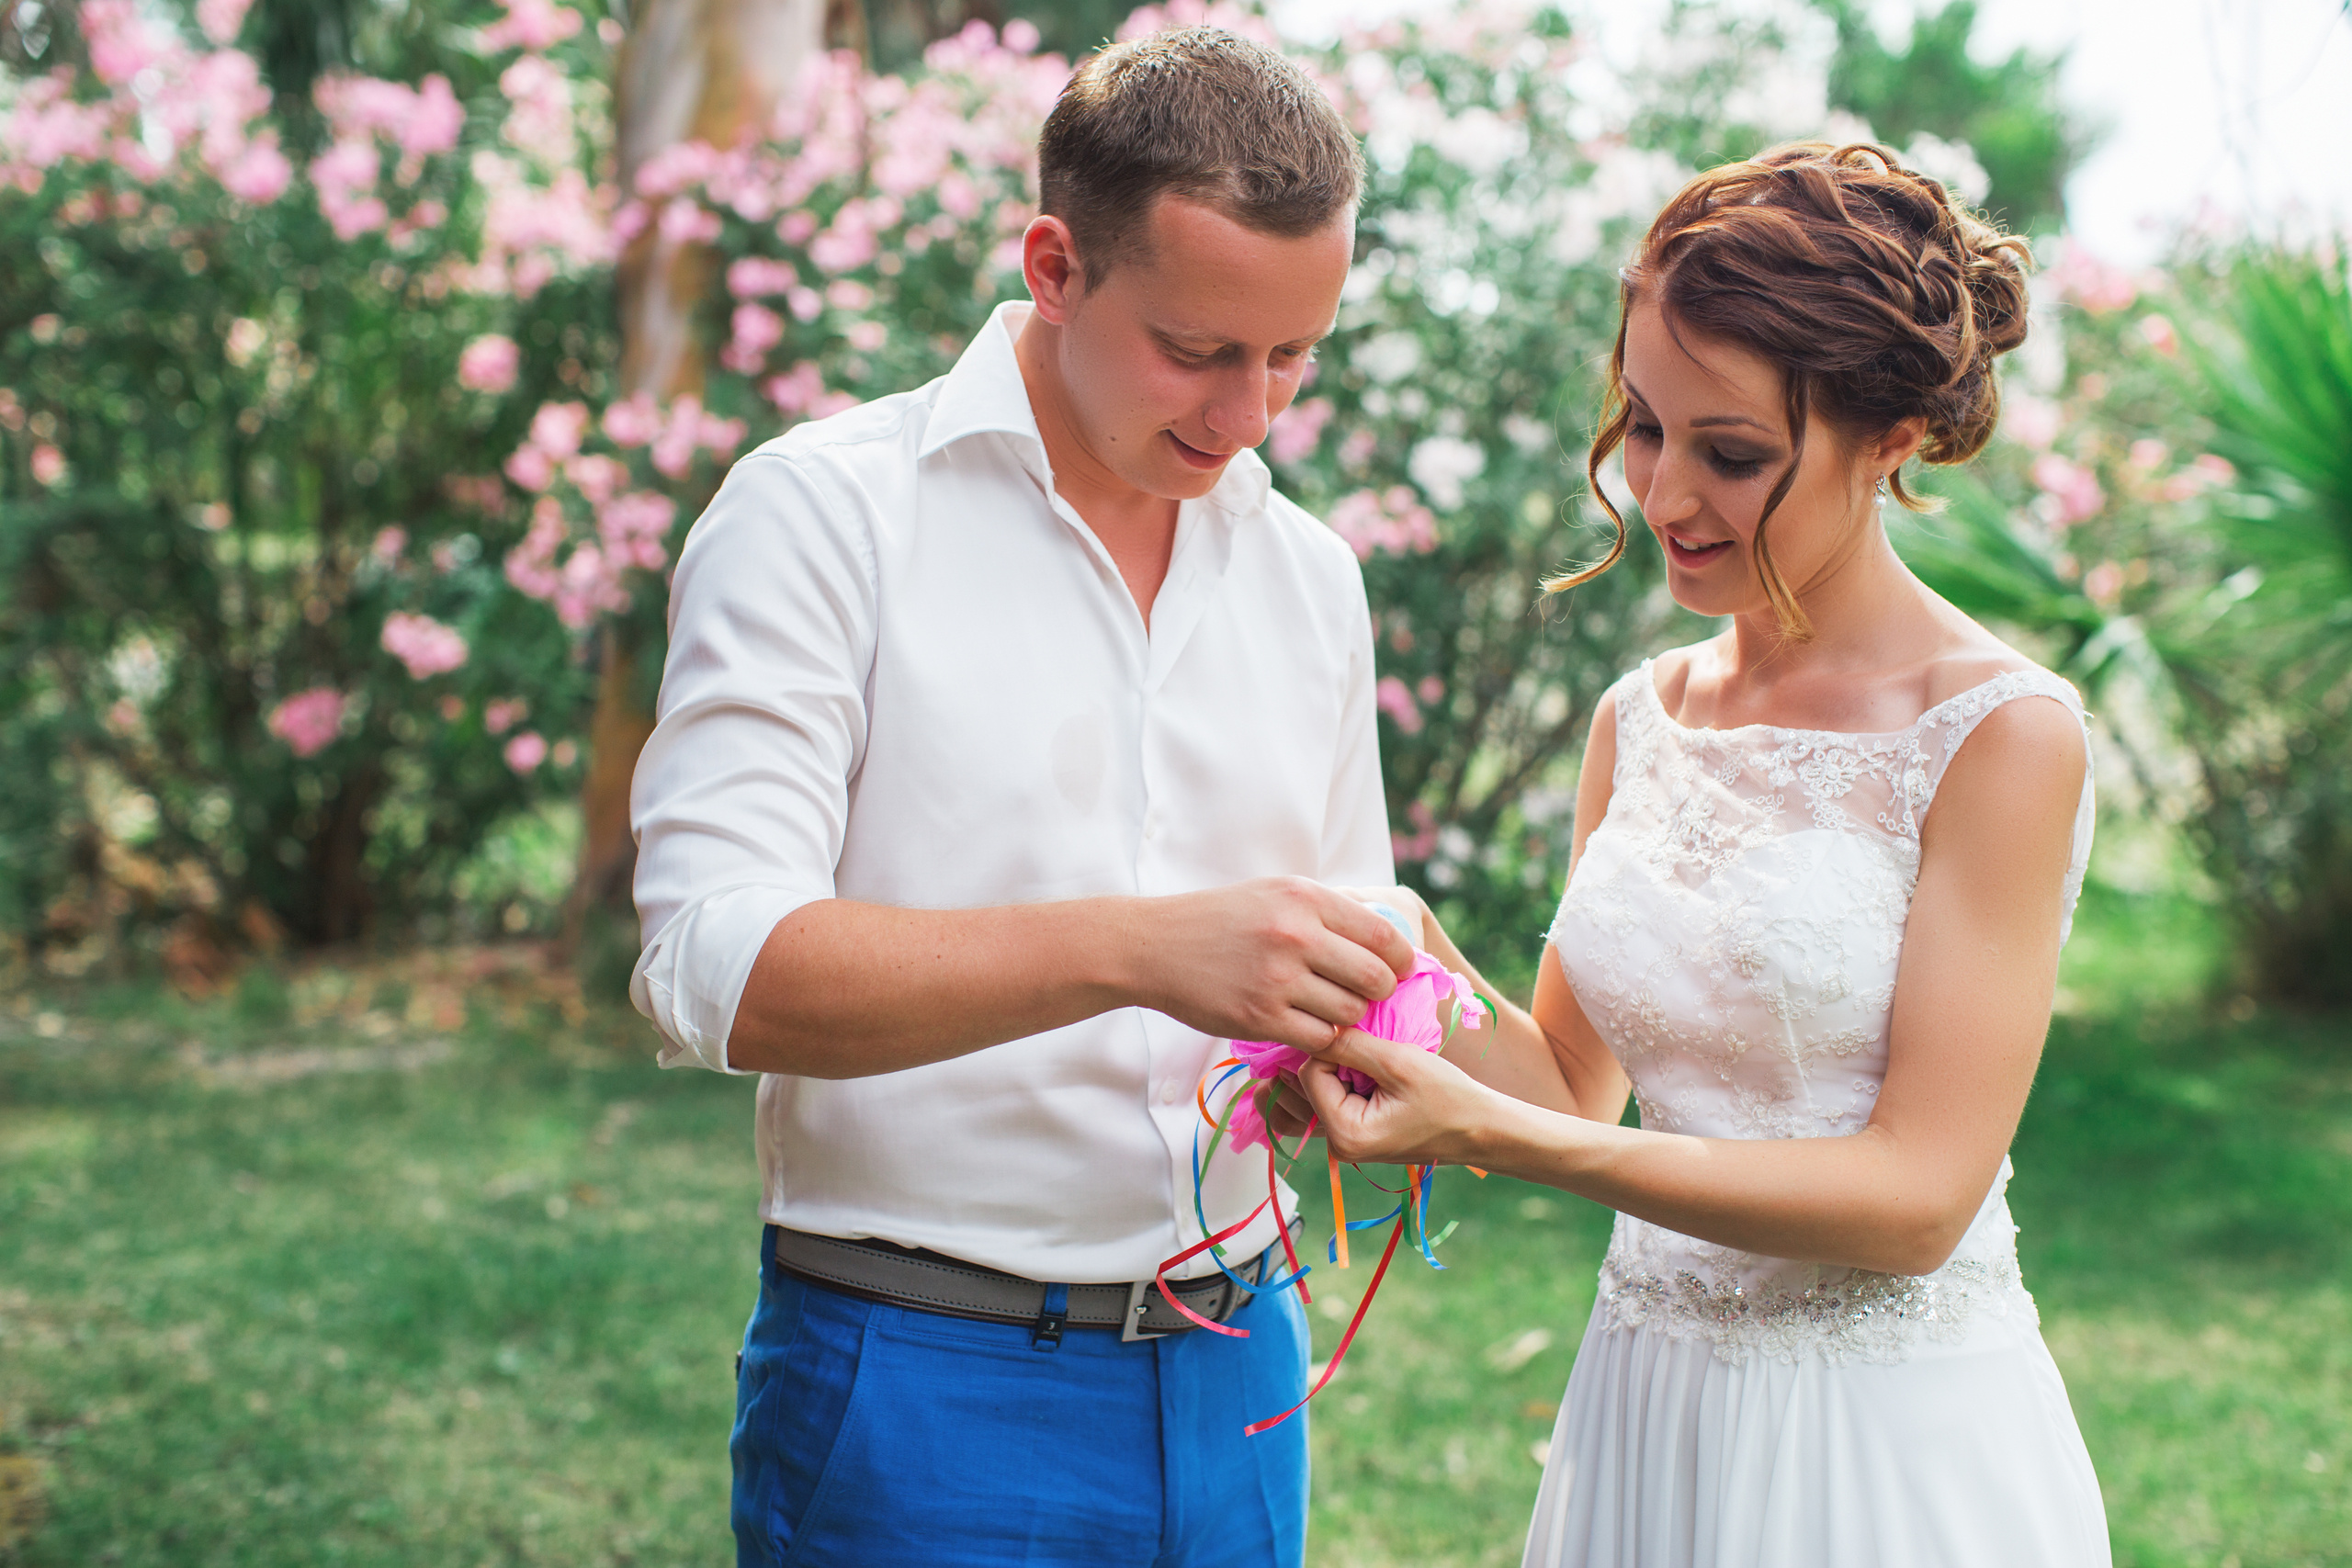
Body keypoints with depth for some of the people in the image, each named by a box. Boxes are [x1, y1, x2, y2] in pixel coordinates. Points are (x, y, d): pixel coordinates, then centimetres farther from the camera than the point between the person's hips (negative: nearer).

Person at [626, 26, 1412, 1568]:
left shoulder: (1309, 573, 9)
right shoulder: (826, 512, -9)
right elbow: (713, 969, -20)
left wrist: (1343, 1049, -7)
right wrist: (1135, 949, -30)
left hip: (1233, 1376, 5)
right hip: (924, 1385, -5)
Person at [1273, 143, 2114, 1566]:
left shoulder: (2005, 735, -14)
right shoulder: (1640, 722, 5)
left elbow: (1916, 1197, -18)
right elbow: (1576, 1083, 8)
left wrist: (1495, 1134, -25)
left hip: (1894, 1448, -5)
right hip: (1643, 1413, 6)